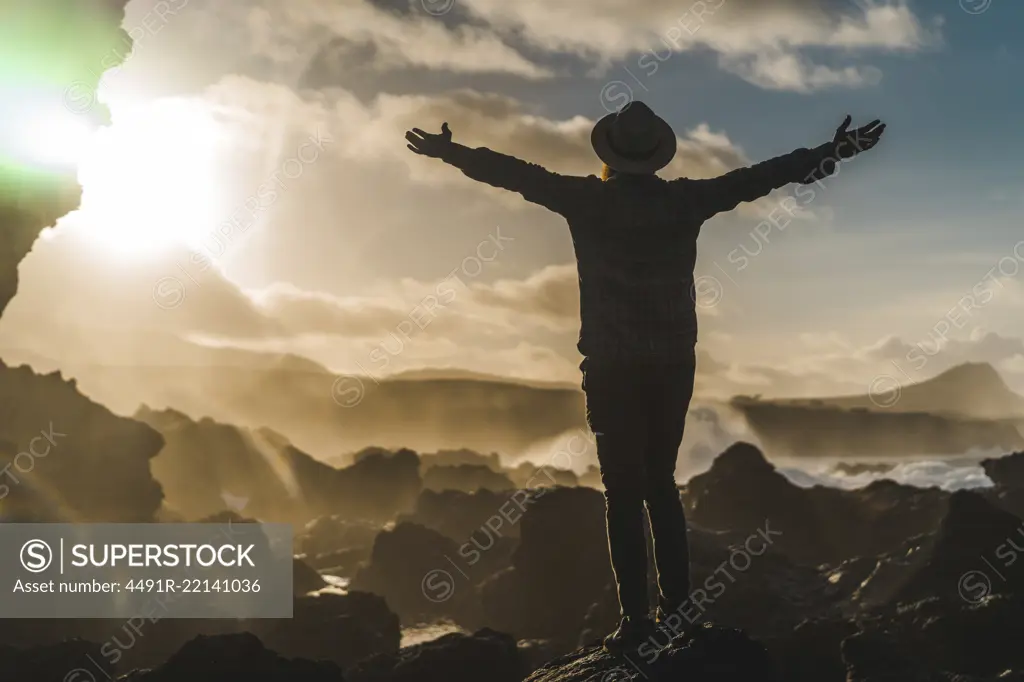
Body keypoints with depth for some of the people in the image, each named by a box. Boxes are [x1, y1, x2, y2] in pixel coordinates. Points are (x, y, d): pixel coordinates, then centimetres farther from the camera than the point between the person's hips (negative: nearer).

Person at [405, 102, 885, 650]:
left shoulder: (589, 199, -4)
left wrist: (449, 151, 13)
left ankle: (636, 617, -1)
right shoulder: (683, 200, 2)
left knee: (624, 491, 1)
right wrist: (834, 151, 15)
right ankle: (676, 600, 15)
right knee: (661, 481, 16)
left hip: (613, 366, -3)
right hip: (673, 363, 3)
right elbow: (761, 175, 6)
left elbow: (516, 173, 2)